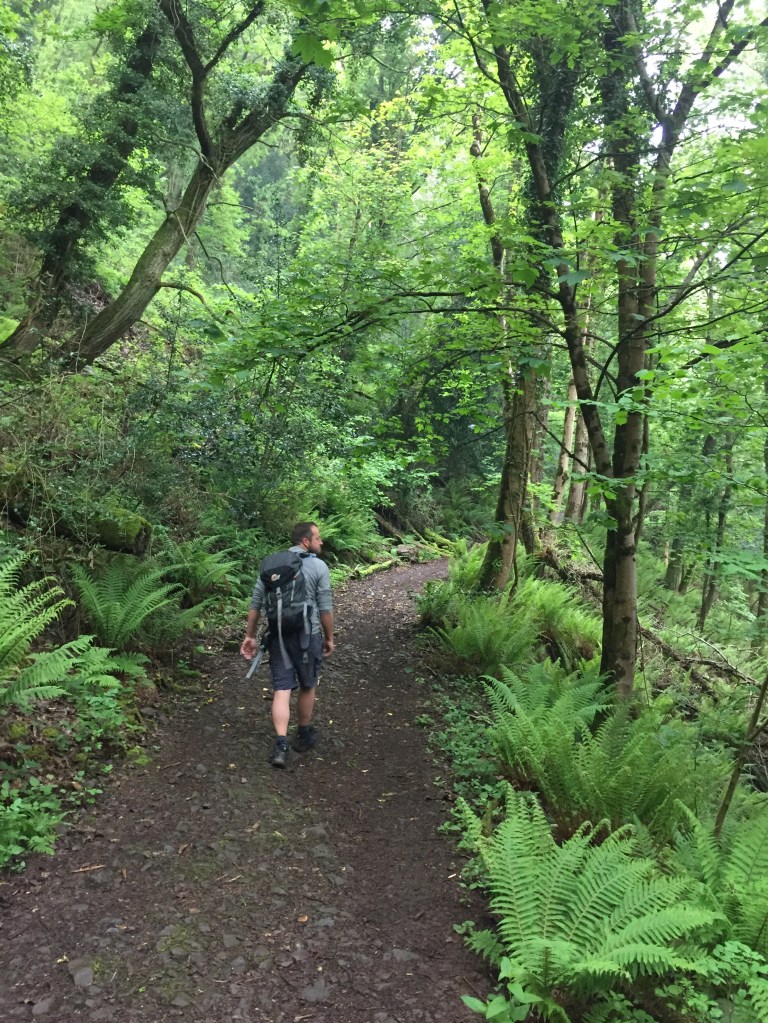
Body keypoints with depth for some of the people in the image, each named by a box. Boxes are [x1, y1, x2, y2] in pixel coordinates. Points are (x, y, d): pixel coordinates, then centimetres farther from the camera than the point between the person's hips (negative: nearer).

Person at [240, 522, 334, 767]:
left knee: (282, 689, 5)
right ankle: (304, 736, 32)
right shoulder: (318, 567, -6)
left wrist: (250, 636, 11)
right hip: (307, 635, -3)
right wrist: (329, 638, 5)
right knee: (307, 687, 16)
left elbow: (256, 603, 5)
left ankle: (281, 745, -5)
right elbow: (325, 608, -7)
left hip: (277, 635, 3)